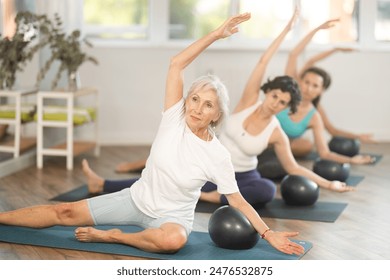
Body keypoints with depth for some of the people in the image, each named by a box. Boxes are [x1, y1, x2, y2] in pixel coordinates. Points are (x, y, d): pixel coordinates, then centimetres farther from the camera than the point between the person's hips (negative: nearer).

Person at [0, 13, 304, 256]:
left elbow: (237, 200, -11)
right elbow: (176, 64, -18)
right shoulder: (175, 119, -12)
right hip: (136, 200, 3)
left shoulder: (218, 155, -17)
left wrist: (268, 233, -19)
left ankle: (113, 236, -16)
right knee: (66, 212, -1)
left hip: (173, 215, -3)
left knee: (173, 240, -39)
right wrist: (216, 34, -23)